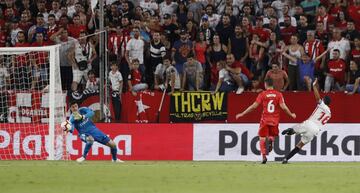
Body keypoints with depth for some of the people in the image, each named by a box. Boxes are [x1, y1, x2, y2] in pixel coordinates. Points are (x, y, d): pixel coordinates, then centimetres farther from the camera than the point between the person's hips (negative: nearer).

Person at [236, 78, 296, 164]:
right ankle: (271, 140, -15)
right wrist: (291, 114, 9)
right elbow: (283, 107, -7)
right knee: (272, 135, 22)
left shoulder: (263, 94, -2)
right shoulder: (278, 94, 1)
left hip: (265, 119, -2)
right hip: (275, 120, 2)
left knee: (262, 138, 6)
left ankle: (264, 156, -7)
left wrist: (242, 114, 1)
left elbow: (254, 106, -6)